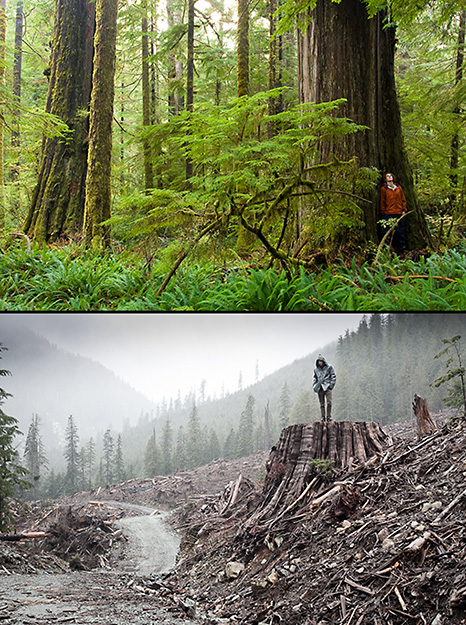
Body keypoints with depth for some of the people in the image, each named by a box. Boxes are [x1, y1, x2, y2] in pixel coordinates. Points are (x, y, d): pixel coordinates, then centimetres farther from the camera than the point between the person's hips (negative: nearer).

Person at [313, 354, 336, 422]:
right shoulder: (316, 369, 15)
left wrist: (331, 385, -6)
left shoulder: (329, 367, 5)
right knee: (322, 403, 1)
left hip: (327, 387, -3)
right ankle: (323, 417, 3)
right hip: (319, 388, 3)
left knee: (329, 402, -14)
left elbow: (333, 377, 5)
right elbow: (315, 378, 24)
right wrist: (315, 386, 10)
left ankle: (329, 416, -8)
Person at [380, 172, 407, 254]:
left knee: (400, 232, 5)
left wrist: (404, 210, 8)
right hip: (388, 214, -3)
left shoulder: (398, 187, 12)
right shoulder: (384, 189, 3)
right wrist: (383, 213, 1)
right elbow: (382, 201, 4)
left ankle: (402, 250, 13)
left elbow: (403, 199, 15)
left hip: (399, 213, 3)